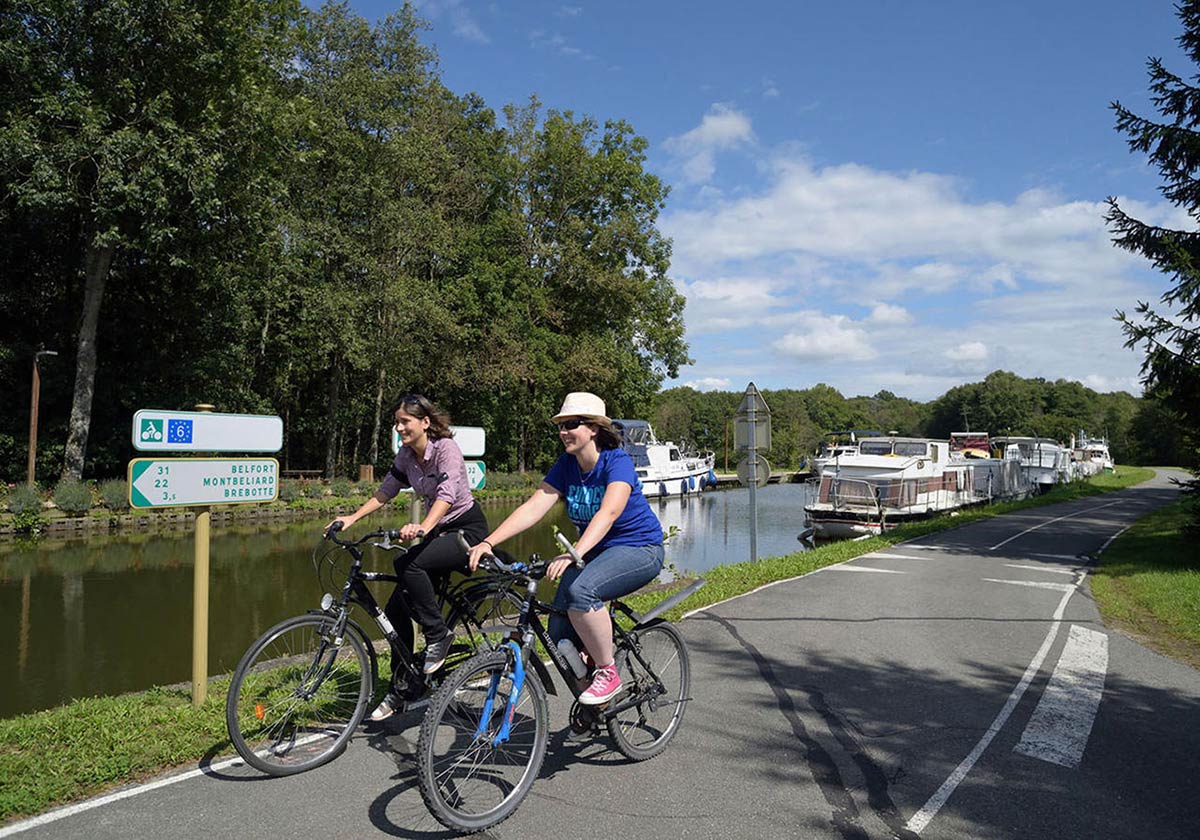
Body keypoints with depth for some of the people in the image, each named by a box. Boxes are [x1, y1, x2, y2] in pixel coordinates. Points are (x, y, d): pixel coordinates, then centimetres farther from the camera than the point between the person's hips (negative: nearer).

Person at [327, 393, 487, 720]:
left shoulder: (445, 448, -20)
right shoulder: (406, 455, 2)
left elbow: (447, 494, -34)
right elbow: (386, 491, 9)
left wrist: (423, 527, -49)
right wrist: (353, 517, -4)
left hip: (468, 528, -8)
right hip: (439, 531, 8)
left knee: (408, 564, -33)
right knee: (395, 609, -2)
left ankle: (438, 635, -13)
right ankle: (402, 688, 12)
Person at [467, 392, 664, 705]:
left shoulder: (618, 462, -18)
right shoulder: (566, 465, 0)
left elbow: (608, 512, -35)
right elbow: (533, 507, -10)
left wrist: (575, 553, -50)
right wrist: (488, 542, -23)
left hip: (639, 549, -6)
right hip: (595, 551, 7)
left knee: (580, 590, -35)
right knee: (560, 637, -9)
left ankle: (608, 674, -15)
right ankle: (592, 697, 17)